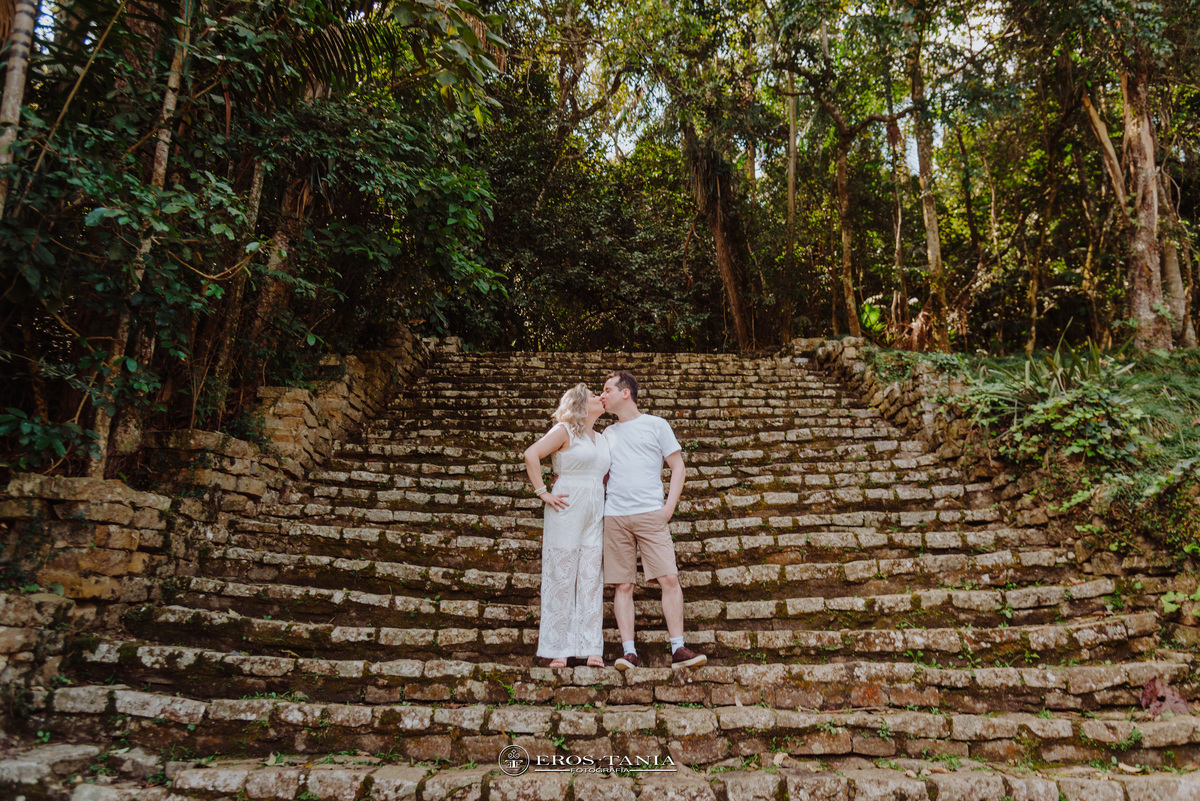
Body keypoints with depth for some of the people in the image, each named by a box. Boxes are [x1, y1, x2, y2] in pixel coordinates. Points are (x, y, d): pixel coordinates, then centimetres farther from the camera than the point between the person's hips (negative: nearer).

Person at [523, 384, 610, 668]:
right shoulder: (565, 431, -3)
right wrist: (543, 492, -15)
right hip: (567, 511, -6)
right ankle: (558, 650, 5)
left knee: (592, 579, 3)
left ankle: (592, 649, 7)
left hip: (594, 516, 6)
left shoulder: (602, 440, 18)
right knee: (561, 577, -2)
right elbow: (531, 454, -14)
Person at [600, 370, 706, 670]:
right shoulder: (608, 434, 19)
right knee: (623, 585, -1)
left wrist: (669, 507, -3)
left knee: (669, 578, -10)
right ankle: (629, 652, 1)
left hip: (651, 515, -3)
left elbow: (678, 467, 7)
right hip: (614, 518, 3)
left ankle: (678, 648, -6)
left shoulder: (656, 425, 9)